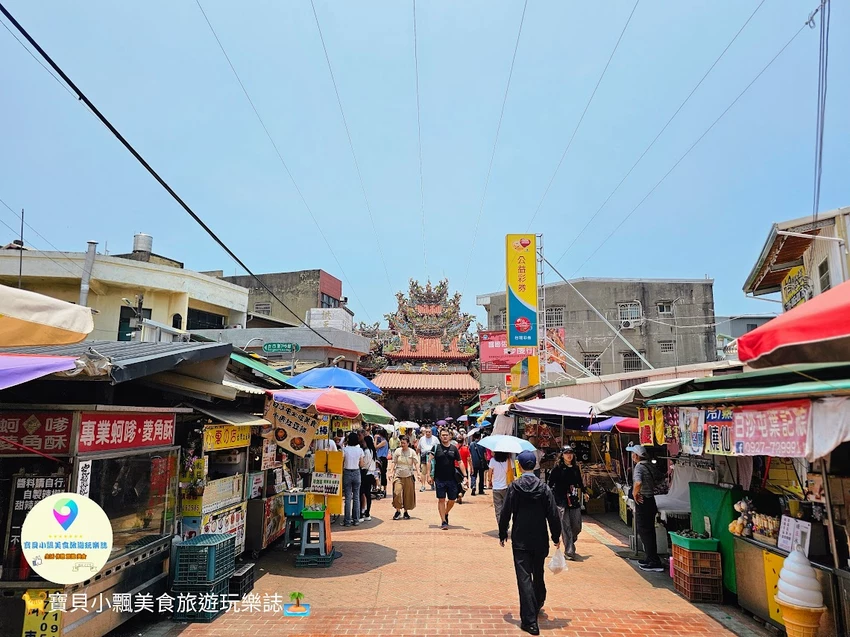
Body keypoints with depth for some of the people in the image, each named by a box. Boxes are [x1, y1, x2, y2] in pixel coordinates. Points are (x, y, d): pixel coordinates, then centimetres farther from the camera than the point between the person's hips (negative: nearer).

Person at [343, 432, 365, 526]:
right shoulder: (360, 450, -2)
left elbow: (341, 463, -7)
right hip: (357, 473, 2)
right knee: (356, 497, 9)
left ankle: (347, 520, 3)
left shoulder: (345, 449, -8)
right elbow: (361, 464, 3)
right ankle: (356, 519, 12)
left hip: (347, 473, -2)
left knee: (348, 497, 1)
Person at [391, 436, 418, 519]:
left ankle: (406, 511, 21)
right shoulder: (397, 451, 1)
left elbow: (416, 463, -2)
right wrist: (392, 473, -3)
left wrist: (418, 473, -12)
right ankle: (398, 511, 0)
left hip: (408, 476, 0)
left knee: (408, 494, 5)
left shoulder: (412, 452, -1)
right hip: (398, 476, 0)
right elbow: (394, 463, 5)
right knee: (397, 492, -15)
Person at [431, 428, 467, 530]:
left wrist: (465, 476, 2)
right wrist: (429, 475, -9)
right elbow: (430, 461, -2)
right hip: (439, 479, -2)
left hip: (452, 479, 2)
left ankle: (445, 514, 34)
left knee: (452, 500, 7)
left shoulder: (454, 448, 5)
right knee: (441, 500, 0)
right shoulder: (436, 447, -1)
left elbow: (460, 462, 8)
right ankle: (443, 521, 9)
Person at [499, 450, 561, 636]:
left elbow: (506, 513, -6)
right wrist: (556, 537, 9)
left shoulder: (514, 487, -9)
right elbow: (553, 514, -3)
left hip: (520, 541, -3)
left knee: (524, 578, -1)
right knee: (538, 575, 21)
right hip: (540, 540, 3)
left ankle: (530, 621, -5)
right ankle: (537, 605, 42)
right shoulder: (544, 487, -5)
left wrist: (503, 534, 7)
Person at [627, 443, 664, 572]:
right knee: (649, 531, 16)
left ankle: (654, 563, -1)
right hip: (650, 500, 9)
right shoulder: (648, 466, 11)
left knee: (644, 532, -2)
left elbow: (638, 483, -36)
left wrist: (635, 494, -20)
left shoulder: (639, 467, -18)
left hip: (642, 502, -9)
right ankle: (650, 559, 26)